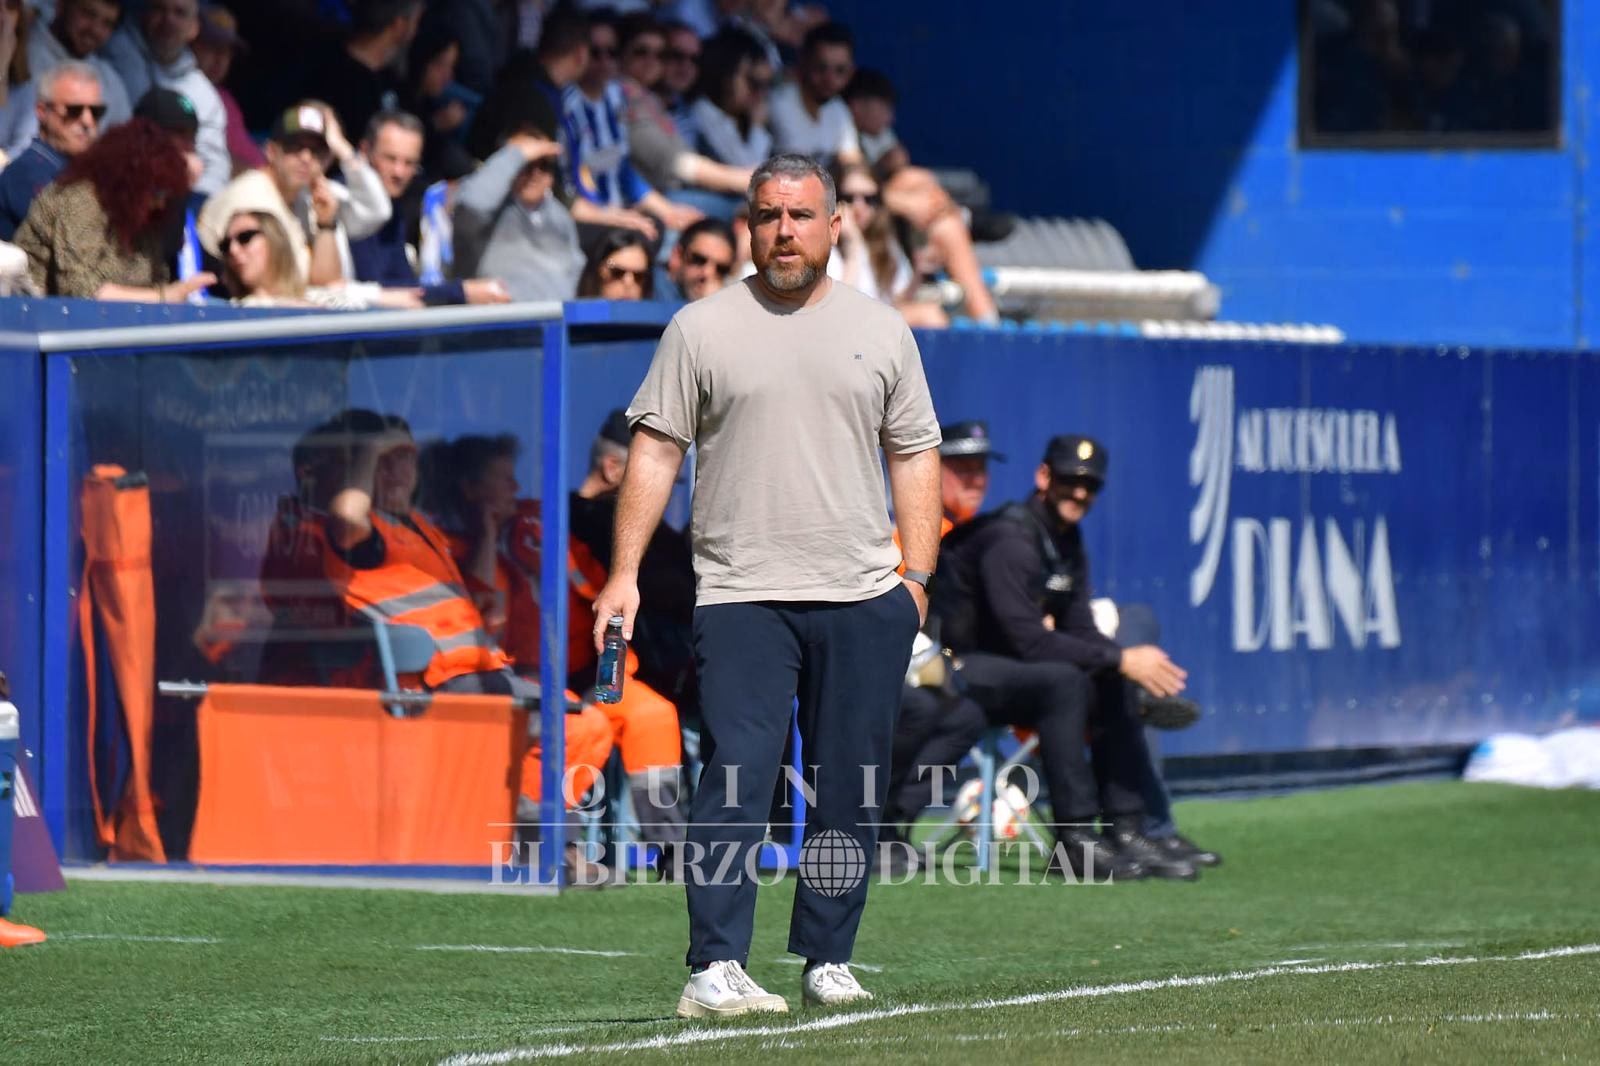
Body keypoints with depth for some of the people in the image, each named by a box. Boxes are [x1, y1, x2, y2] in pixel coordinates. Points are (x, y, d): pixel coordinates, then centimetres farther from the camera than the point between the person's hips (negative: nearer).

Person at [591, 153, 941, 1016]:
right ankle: (714, 970, -16)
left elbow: (914, 455, 14)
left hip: (863, 599, 3)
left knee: (851, 790, 5)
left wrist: (917, 574, 4)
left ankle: (827, 959, 15)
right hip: (740, 596, -3)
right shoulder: (701, 329, 5)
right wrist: (624, 573, -6)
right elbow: (655, 452, 3)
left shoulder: (881, 330, 12)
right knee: (736, 781, -12)